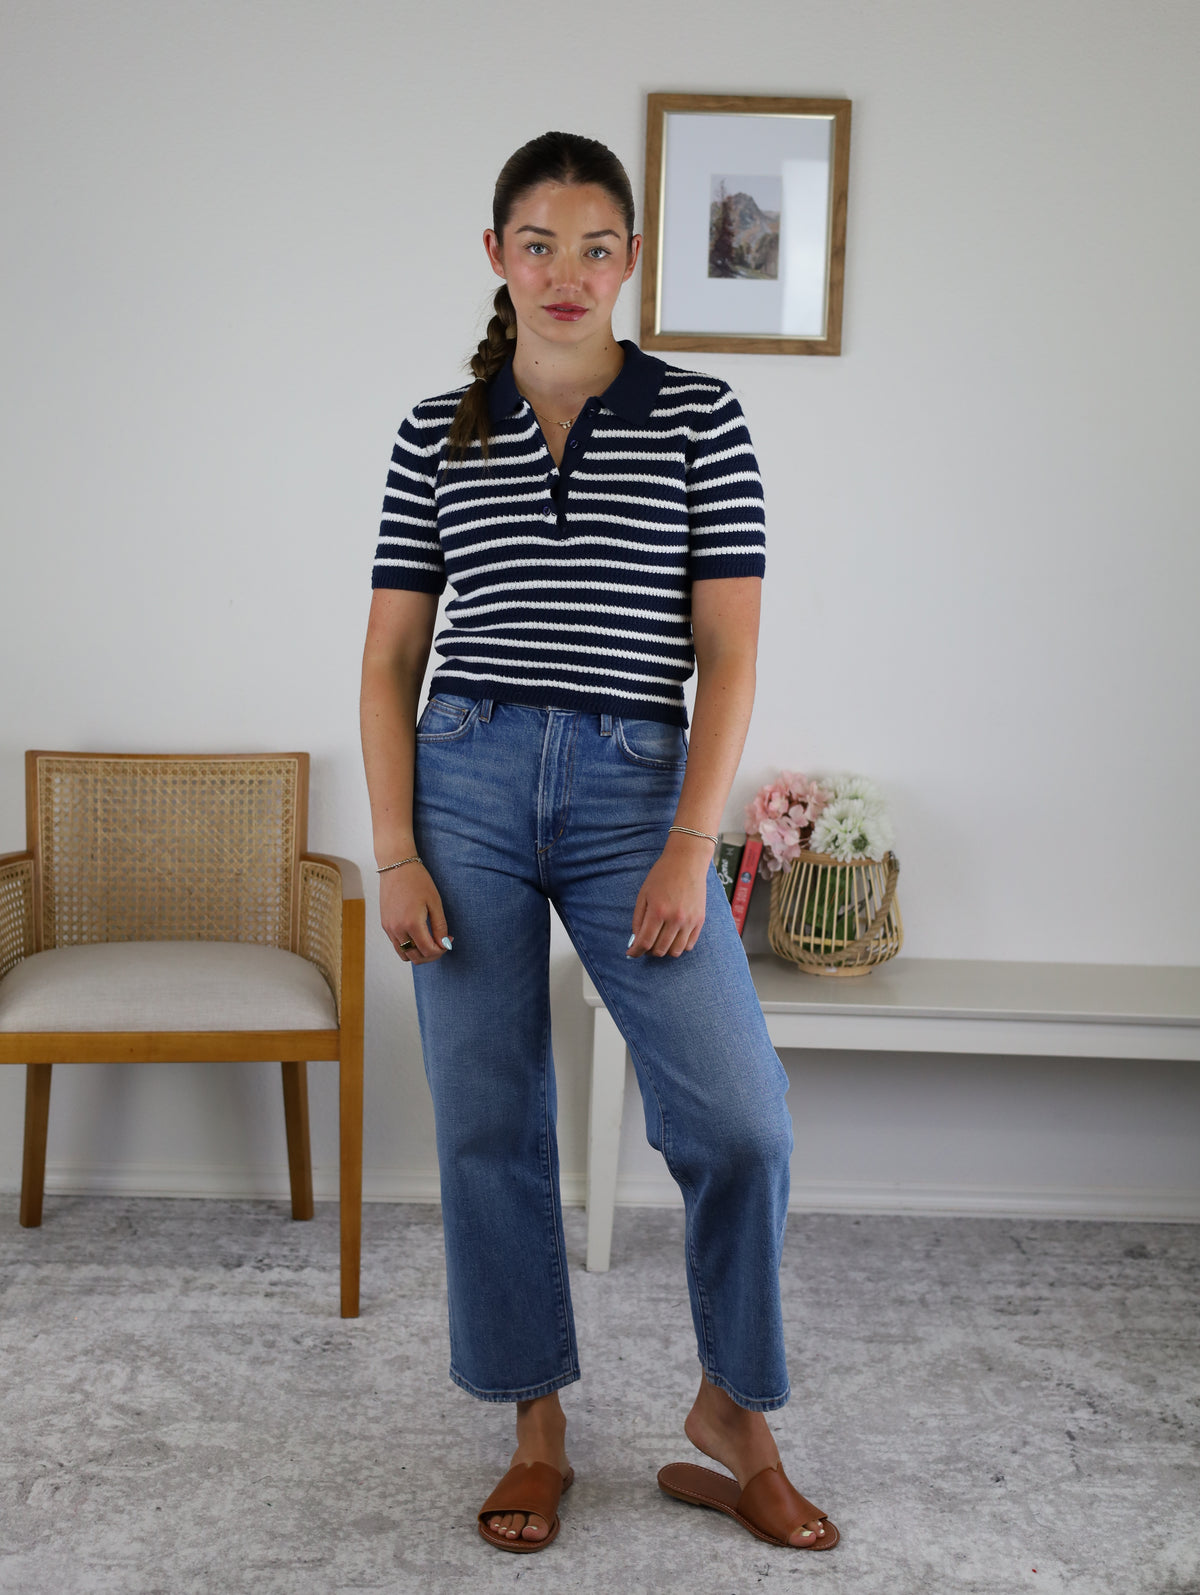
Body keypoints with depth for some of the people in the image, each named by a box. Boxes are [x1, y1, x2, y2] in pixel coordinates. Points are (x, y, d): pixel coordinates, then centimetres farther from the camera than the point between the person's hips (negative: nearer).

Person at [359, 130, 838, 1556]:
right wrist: (396, 855, -1)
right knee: (488, 1128, 6)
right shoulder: (436, 435, 8)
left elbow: (727, 653, -1)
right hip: (466, 784, 2)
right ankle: (536, 1429, 25)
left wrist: (691, 848, -10)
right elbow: (390, 660, 8)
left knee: (741, 1121, -8)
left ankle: (730, 1413, 17)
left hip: (635, 791, -1)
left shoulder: (698, 419, 3)